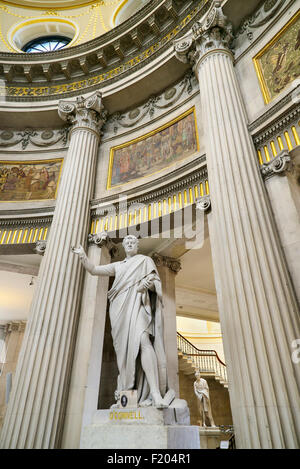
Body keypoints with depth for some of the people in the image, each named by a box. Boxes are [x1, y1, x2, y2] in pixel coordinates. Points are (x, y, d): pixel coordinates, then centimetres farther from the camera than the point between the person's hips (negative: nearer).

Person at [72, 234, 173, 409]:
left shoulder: (145, 260, 18)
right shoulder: (117, 266, 29)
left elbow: (155, 282, 6)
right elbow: (93, 270, 26)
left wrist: (148, 284, -18)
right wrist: (83, 255, 12)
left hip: (137, 303, -4)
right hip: (120, 308, 5)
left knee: (143, 340, -26)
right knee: (125, 347, -1)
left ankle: (155, 393, -33)